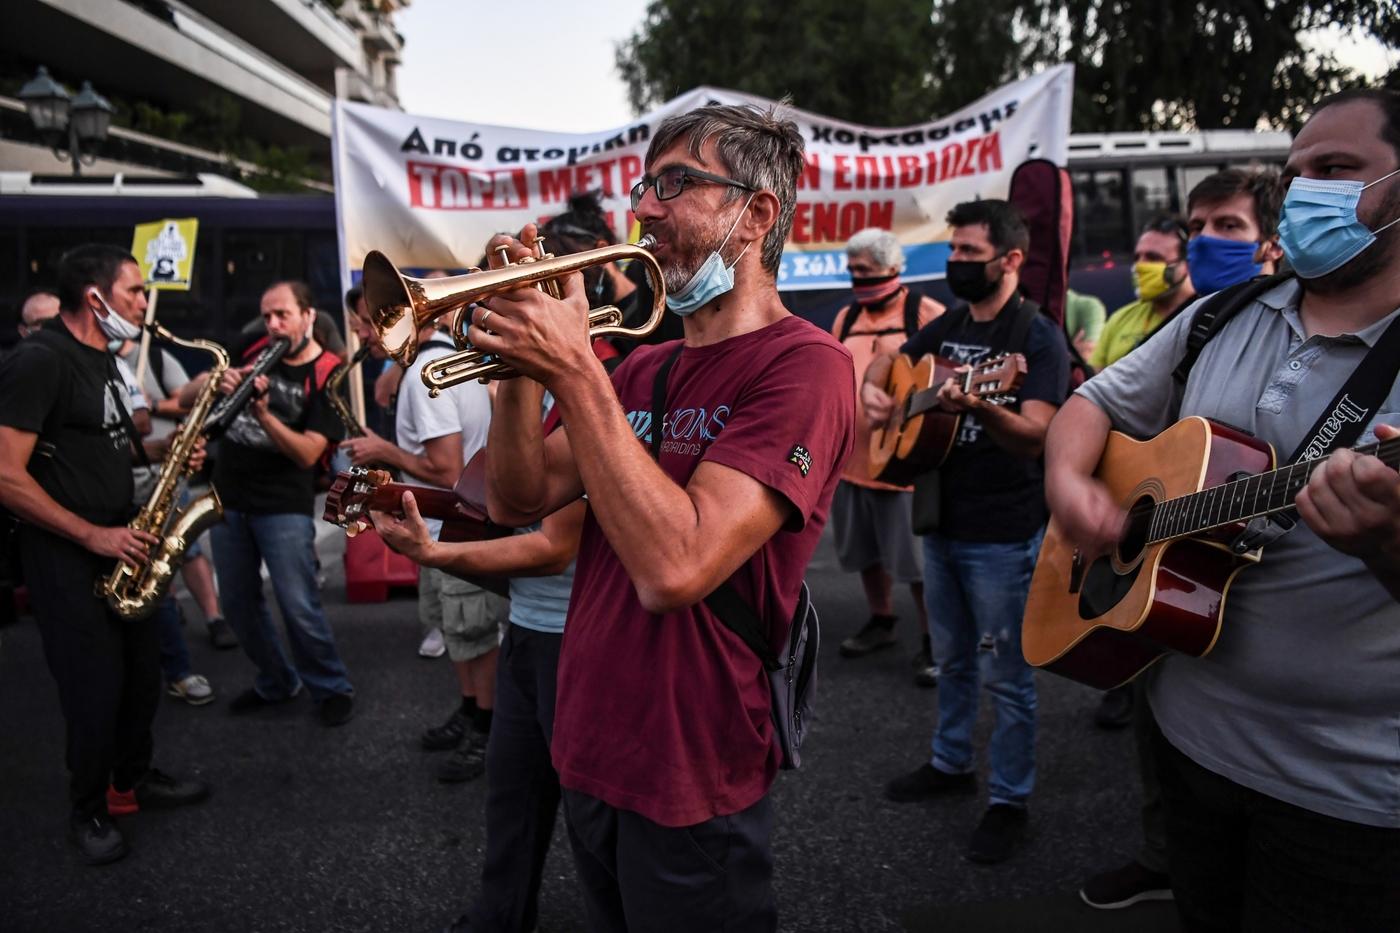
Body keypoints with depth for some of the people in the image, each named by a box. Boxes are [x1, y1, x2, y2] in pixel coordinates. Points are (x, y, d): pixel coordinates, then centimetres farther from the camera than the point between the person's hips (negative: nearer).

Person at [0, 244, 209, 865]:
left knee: (142, 678, 17)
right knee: (96, 693, 0)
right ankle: (89, 813, 21)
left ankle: (133, 781, 36)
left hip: (120, 545, 9)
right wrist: (94, 535, -21)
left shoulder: (101, 359, 11)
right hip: (65, 556, -9)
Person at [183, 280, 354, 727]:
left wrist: (262, 413, -29)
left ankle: (333, 689, 12)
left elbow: (308, 454, -16)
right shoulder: (251, 352, 5)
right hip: (227, 499, 6)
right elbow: (185, 396, 3)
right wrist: (216, 382, -19)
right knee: (239, 604, 13)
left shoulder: (328, 375, -9)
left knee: (299, 607, -7)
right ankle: (276, 682, 30)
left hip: (284, 506, -5)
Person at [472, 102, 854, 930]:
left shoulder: (802, 363, -17)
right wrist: (522, 361, -11)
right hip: (590, 756, 7)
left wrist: (575, 371, -25)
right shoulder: (643, 369, 8)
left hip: (688, 782, -7)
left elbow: (673, 569, -29)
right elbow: (522, 500, 2)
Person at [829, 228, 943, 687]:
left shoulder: (925, 312, -7)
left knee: (918, 556, 0)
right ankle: (880, 621, 36)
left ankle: (931, 642, 14)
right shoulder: (846, 317, 12)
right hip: (853, 455, 7)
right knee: (866, 548, 17)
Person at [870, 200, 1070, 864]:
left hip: (1002, 538, -7)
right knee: (952, 660, 21)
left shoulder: (1039, 338, -13)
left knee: (1005, 676, 4)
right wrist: (873, 387, 0)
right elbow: (889, 361, 23)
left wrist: (978, 408, -43)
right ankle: (950, 764, 39)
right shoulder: (950, 325, 8)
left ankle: (1009, 801, 20)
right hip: (942, 521, 7)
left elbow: (1036, 434, -24)